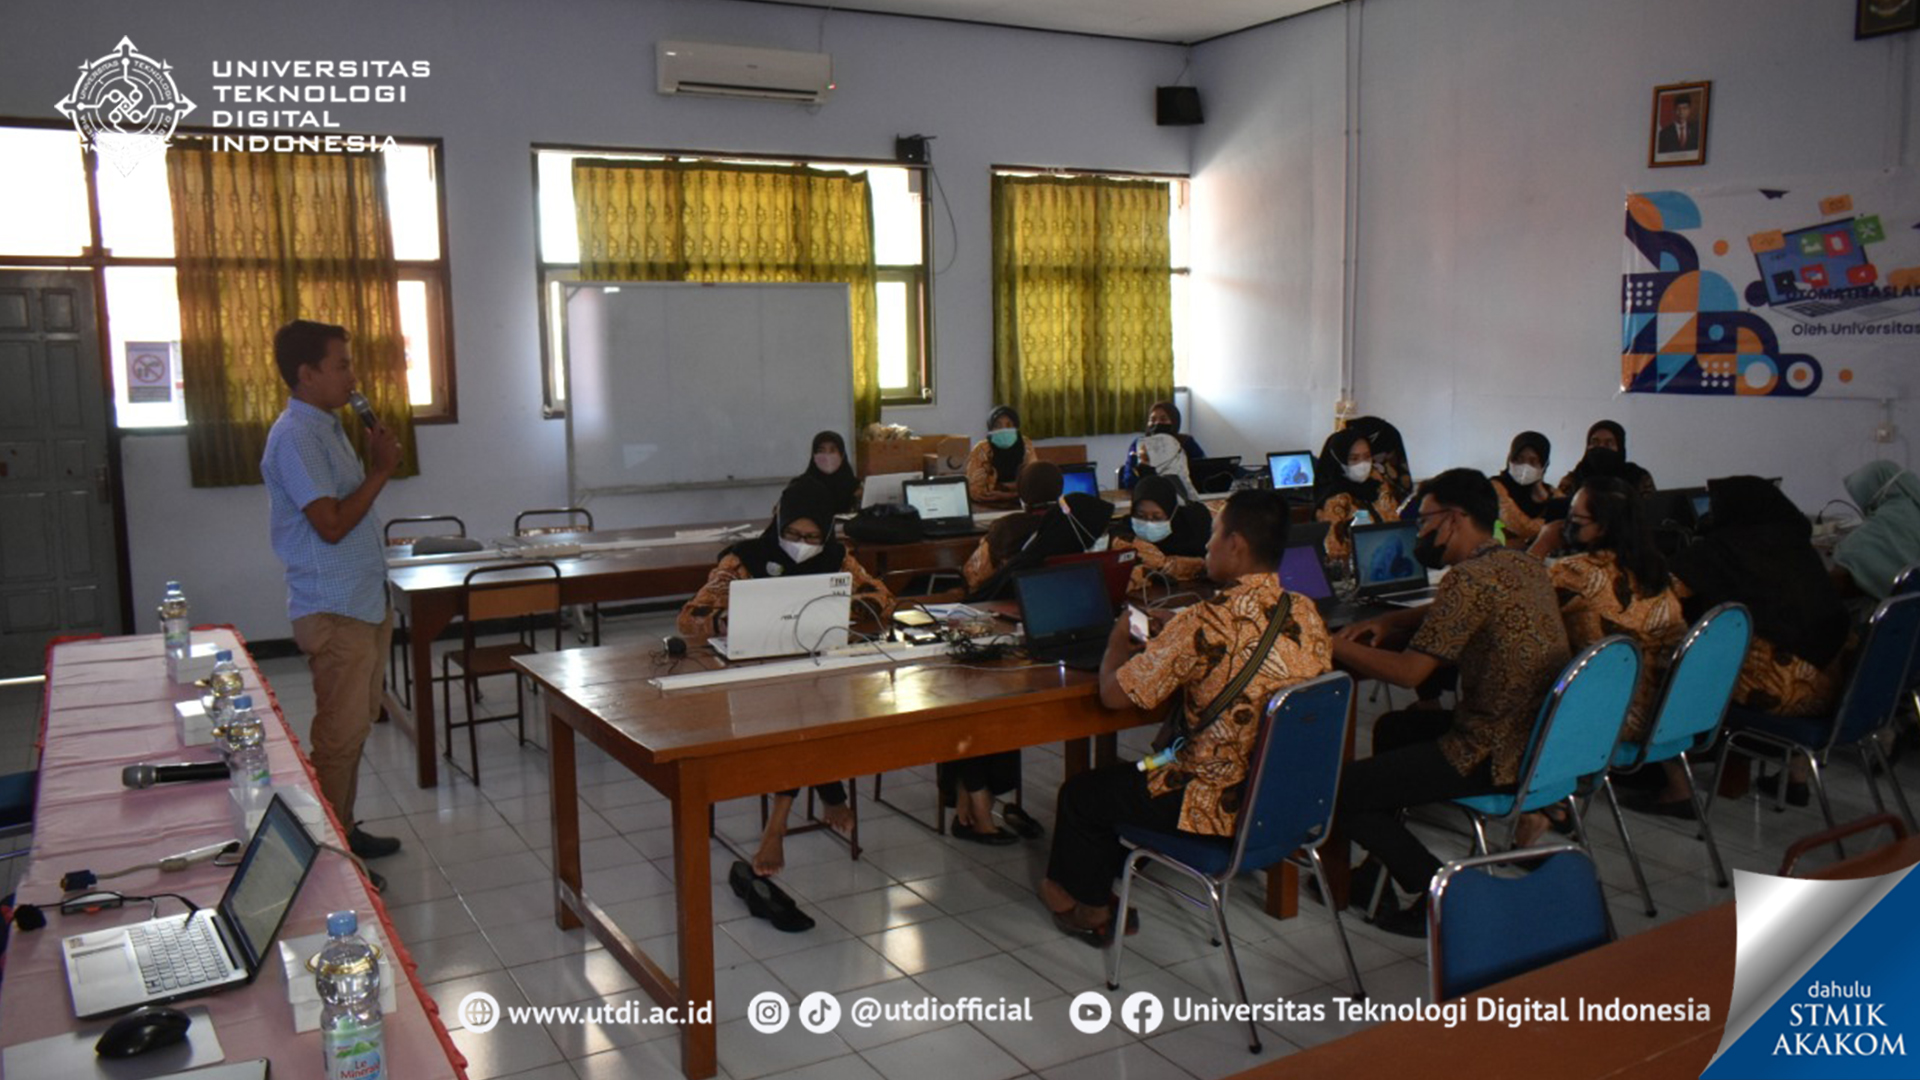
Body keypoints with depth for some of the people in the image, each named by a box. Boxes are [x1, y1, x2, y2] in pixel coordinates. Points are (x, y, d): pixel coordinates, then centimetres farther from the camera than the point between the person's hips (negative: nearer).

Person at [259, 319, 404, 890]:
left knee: (356, 726, 17)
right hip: (333, 611, -10)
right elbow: (331, 523, -22)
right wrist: (381, 471, -15)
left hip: (364, 602, 10)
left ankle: (344, 829, 29)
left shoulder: (328, 428, 14)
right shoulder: (295, 436, -17)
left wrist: (374, 463, 8)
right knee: (338, 735, -3)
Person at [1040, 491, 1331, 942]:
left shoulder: (1205, 624, -26)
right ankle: (1096, 894, 42)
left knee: (1080, 794, 17)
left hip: (1224, 807, -7)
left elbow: (1114, 693, -19)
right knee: (1125, 777, 29)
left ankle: (1087, 907, 39)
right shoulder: (1307, 614, -4)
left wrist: (1120, 638, 2)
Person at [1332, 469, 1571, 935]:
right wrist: (1386, 623, 12)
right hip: (1537, 738, 10)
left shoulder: (1470, 578, -20)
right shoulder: (1524, 565, 10)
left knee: (1345, 792, -7)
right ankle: (1381, 869, 34)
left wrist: (1337, 647, -9)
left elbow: (1410, 671, -21)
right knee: (1392, 728, 29)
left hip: (1497, 756, -10)